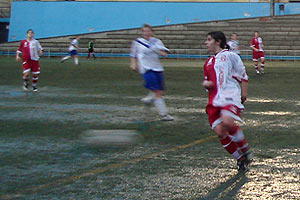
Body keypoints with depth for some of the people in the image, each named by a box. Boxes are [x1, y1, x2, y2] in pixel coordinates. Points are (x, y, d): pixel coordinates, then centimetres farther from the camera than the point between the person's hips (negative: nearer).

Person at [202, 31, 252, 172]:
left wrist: (243, 93, -2)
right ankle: (240, 159, 7)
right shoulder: (208, 63, 24)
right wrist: (205, 84, 7)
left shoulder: (230, 55, 6)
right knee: (220, 132, -9)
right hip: (215, 99, 6)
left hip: (230, 95, -6)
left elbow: (243, 76, 7)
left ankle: (245, 151, -12)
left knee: (227, 122, -32)